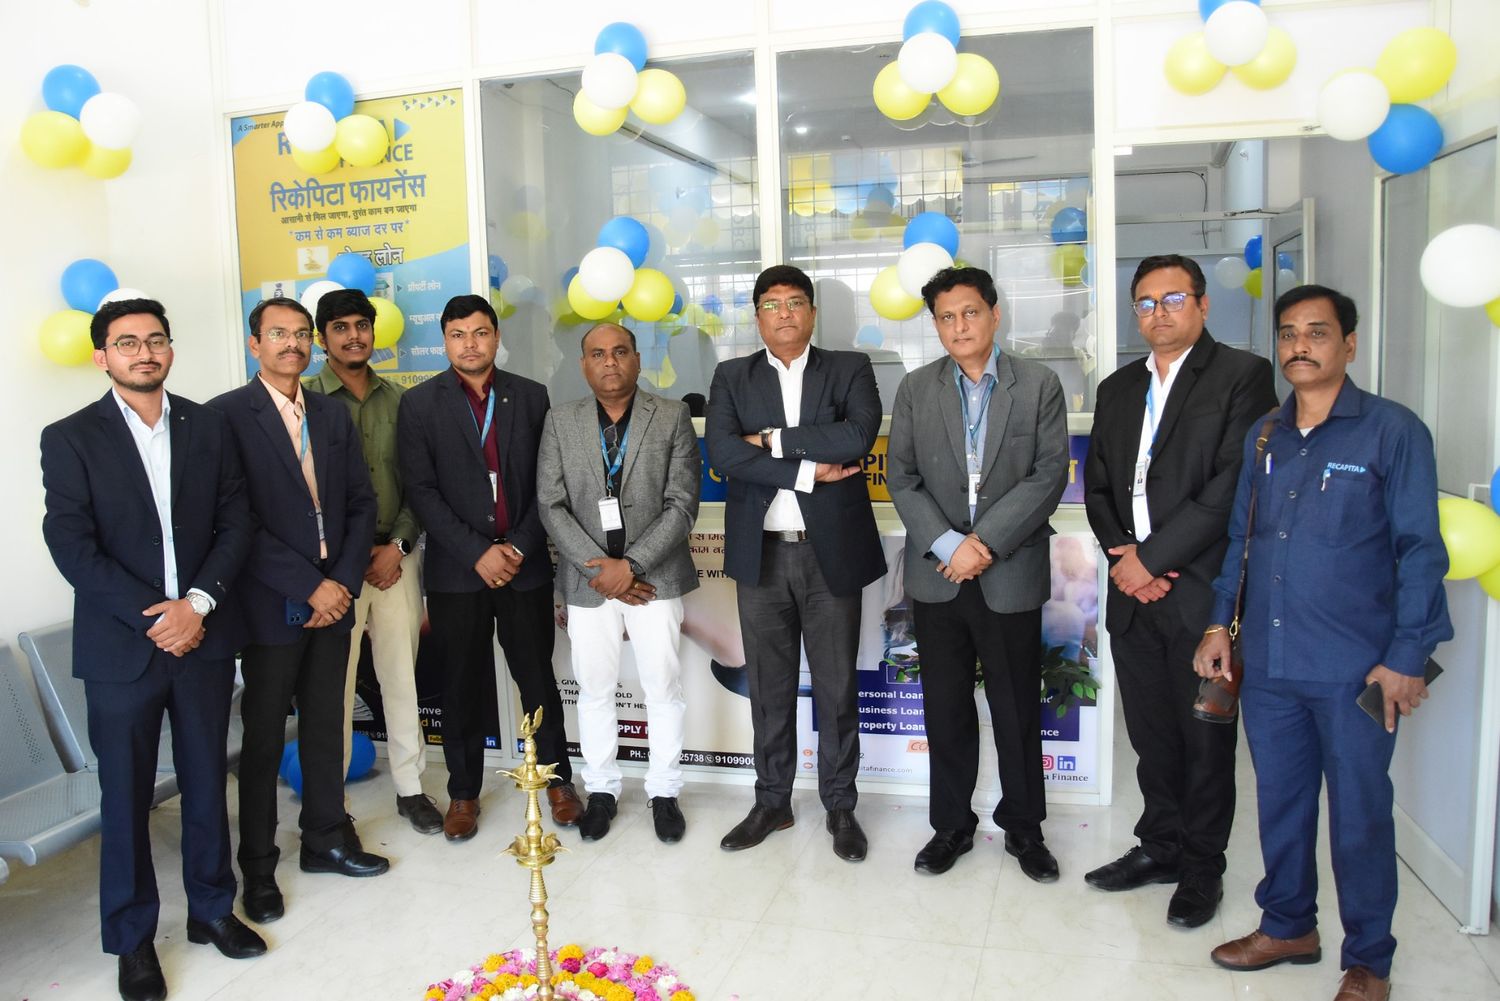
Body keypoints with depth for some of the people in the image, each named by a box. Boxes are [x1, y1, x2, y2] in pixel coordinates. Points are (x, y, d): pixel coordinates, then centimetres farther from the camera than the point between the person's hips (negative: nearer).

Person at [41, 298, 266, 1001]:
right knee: (126, 797, 8)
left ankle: (211, 909, 32)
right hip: (121, 646, -2)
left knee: (207, 781, 14)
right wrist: (151, 615, -15)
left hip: (203, 635, 3)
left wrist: (198, 603, -12)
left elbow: (235, 522, 1)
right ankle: (131, 937, 25)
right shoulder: (70, 439, -3)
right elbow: (71, 546, -10)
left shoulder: (207, 427, 5)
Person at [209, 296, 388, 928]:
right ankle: (258, 867, 22)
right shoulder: (226, 415, -8)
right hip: (272, 605, -5)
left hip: (333, 596, 5)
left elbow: (360, 502, 9)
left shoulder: (332, 415, 10)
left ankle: (326, 839, 31)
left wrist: (344, 581, -4)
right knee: (264, 738, 6)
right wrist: (310, 587, -16)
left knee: (326, 726, 15)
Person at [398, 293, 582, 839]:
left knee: (537, 676, 9)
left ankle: (558, 779, 25)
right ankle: (463, 792, 24)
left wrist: (519, 546, -7)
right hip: (456, 569, -1)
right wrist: (477, 553, -13)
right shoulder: (419, 404, 0)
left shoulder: (531, 396, 4)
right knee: (462, 685, 9)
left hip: (524, 563, 1)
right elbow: (421, 491, -6)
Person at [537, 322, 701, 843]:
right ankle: (601, 790, 27)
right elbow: (551, 505, -1)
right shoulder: (561, 421, 3)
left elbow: (682, 504, -8)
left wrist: (631, 565, -15)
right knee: (594, 689, 11)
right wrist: (599, 567, -12)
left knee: (664, 687, 6)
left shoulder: (672, 417, -2)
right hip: (587, 579, 2)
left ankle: (664, 791, 23)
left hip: (654, 576, -1)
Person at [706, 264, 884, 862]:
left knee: (837, 687, 8)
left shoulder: (849, 369, 4)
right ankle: (771, 802, 27)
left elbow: (858, 436, -16)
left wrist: (773, 440, -12)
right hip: (761, 554, 2)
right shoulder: (732, 378, 7)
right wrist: (808, 470, -15)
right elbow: (721, 452, -10)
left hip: (832, 551, -1)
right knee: (769, 687, 12)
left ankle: (840, 807, 24)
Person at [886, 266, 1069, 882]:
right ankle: (951, 825, 26)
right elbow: (902, 479, 1)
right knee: (946, 709, 10)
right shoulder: (915, 390, 6)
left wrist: (985, 542, -15)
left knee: (1017, 710, 9)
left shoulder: (1039, 385, 0)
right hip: (936, 576, 2)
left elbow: (1049, 475, -7)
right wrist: (947, 545, -12)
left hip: (1011, 575, -1)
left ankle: (1023, 827, 27)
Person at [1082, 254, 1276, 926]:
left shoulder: (1242, 376, -5)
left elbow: (1233, 485, -15)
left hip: (1203, 592, -5)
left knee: (1206, 738, 7)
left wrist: (1151, 556, -14)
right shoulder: (1118, 389, 15)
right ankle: (1161, 846, 31)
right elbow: (1097, 487, 12)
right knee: (1151, 735, 15)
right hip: (1132, 593, 5)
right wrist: (1121, 558, -4)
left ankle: (1202, 865, 23)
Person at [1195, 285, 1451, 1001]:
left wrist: (1406, 656, -10)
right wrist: (1219, 621, 8)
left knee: (1360, 815, 7)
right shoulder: (1262, 438, 10)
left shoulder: (1393, 431, -5)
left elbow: (1419, 550, -6)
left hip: (1353, 671, -4)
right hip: (1267, 664, 5)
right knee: (1279, 801, 16)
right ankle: (1288, 926, 35)